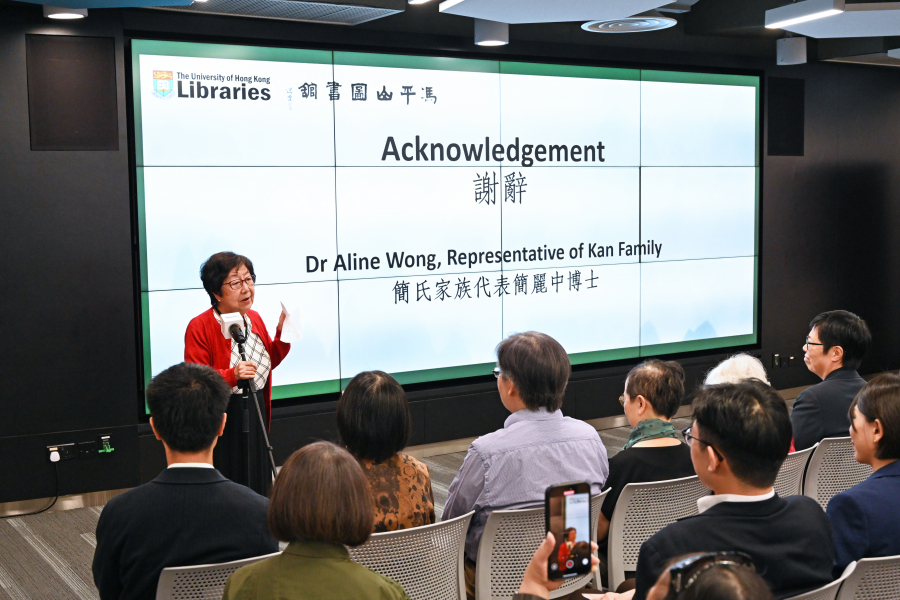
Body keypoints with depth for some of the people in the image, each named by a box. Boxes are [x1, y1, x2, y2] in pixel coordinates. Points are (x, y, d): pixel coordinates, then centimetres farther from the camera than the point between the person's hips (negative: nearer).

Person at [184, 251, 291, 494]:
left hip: (255, 415, 7)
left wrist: (282, 334, 2)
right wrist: (232, 375, -32)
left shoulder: (254, 318, 7)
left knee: (258, 482, 15)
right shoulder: (199, 327, -14)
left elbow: (268, 363, 17)